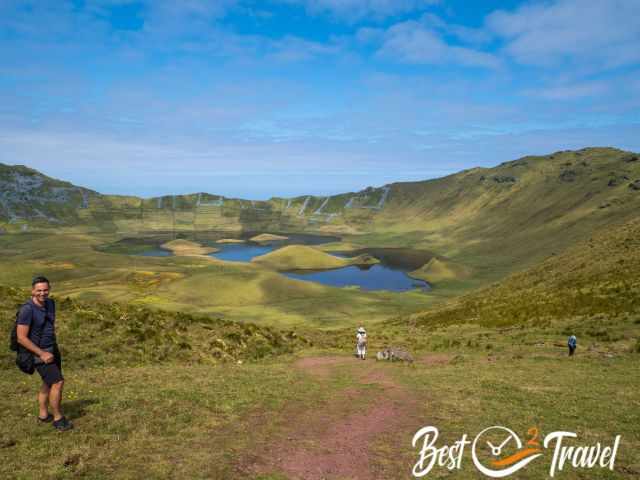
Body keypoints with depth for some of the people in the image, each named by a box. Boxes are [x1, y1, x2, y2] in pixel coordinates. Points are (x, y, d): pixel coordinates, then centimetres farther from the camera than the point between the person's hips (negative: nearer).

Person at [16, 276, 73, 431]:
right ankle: (58, 419, 6)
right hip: (39, 352, -8)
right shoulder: (27, 309, -25)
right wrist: (42, 354, -23)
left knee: (49, 383, 19)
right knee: (58, 383, -9)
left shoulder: (50, 303, -1)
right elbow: (21, 338, -24)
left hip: (52, 349, 8)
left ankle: (43, 414, 34)